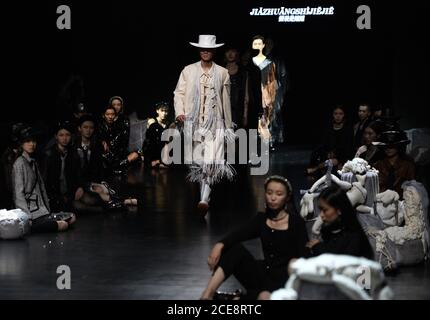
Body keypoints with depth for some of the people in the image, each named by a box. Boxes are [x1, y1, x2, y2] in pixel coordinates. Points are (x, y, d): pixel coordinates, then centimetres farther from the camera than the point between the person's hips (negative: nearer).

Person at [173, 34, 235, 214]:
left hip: (214, 123, -1)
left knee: (210, 161, -14)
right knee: (197, 161, 5)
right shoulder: (188, 71, 8)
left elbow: (226, 101, 12)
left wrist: (228, 126, 15)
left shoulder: (222, 73, 7)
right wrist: (179, 112, -11)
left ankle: (204, 199, -20)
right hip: (193, 123, 2)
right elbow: (179, 93, 6)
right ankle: (204, 190, 24)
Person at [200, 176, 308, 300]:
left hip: (284, 280, -5)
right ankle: (207, 295, -28)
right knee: (236, 248, -17)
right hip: (264, 275, 5)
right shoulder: (261, 219, 7)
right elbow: (237, 235, -11)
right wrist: (220, 245, -33)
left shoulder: (296, 222, -4)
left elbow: (303, 258, -8)